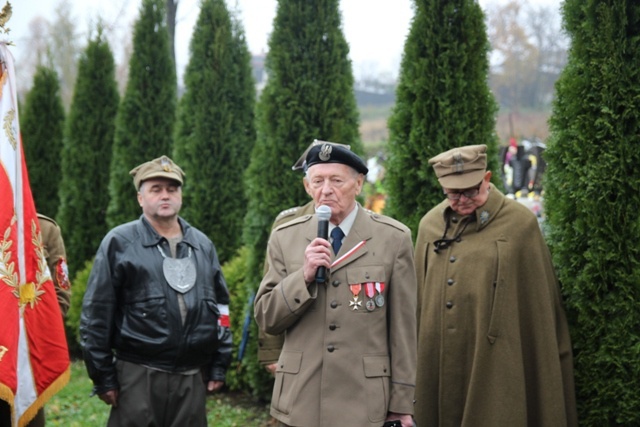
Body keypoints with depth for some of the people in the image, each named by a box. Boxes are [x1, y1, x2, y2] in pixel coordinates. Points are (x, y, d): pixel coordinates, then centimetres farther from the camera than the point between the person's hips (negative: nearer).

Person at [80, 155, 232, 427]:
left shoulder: (202, 245, 13)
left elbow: (221, 307, 17)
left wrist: (219, 366, 12)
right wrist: (103, 377, -6)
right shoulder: (119, 243, 0)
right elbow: (96, 315, -3)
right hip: (139, 376, -4)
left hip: (193, 379, 4)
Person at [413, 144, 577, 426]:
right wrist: (416, 363, 16)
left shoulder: (520, 224, -4)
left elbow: (540, 308, -1)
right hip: (436, 367, 4)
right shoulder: (429, 225, 8)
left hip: (494, 368, -4)